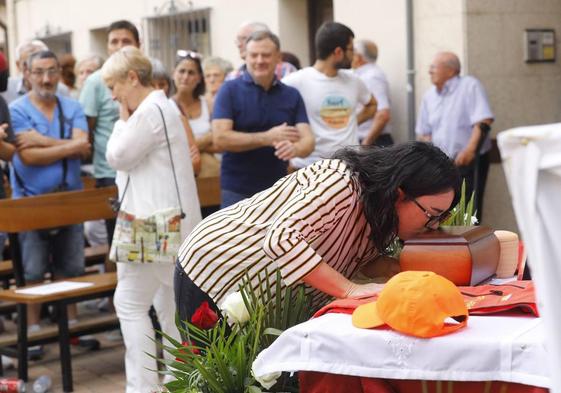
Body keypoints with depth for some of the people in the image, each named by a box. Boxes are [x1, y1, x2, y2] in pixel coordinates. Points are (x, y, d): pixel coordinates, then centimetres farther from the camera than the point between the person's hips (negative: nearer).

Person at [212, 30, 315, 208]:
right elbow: (220, 139, -12)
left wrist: (295, 148, -26)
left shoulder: (292, 95, 7)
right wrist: (267, 138, -19)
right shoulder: (230, 90, -2)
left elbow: (308, 140, -1)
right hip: (237, 191, -3)